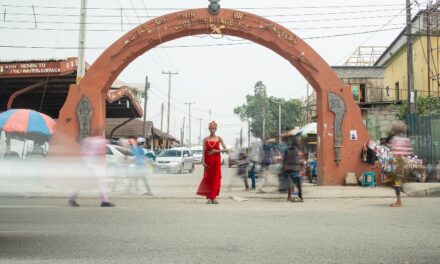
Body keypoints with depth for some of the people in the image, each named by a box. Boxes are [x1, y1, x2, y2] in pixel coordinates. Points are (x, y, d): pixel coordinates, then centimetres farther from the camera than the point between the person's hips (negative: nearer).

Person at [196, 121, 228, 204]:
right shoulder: (206, 139, 5)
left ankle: (214, 197, 2)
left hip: (216, 160, 0)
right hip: (208, 161, 0)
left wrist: (216, 151, -10)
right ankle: (209, 197, 6)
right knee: (208, 178, 0)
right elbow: (204, 151, 1)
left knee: (216, 178, -3)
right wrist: (203, 161, -10)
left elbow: (225, 149, 1)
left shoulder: (219, 138, 5)